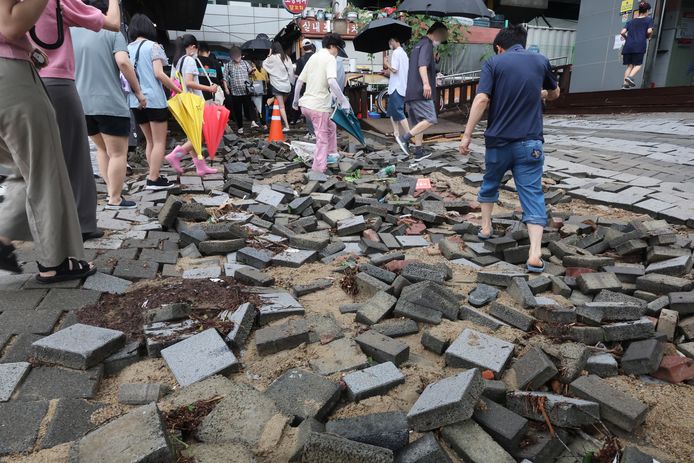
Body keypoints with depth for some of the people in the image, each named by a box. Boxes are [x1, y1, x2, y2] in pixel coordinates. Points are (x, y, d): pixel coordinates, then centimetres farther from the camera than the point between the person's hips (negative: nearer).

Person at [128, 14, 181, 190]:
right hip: (154, 99, -6)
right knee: (159, 141, 0)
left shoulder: (127, 49, 11)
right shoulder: (153, 46, -4)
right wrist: (177, 90, -5)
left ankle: (155, 175, 15)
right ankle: (154, 179, -4)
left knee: (150, 141, 15)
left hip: (135, 101, 6)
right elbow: (159, 74, -14)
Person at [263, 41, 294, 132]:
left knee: (281, 106, -3)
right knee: (283, 104, 15)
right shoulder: (286, 57, 7)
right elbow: (291, 70, 6)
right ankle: (285, 123, 12)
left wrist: (269, 55, 13)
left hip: (277, 85, -4)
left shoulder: (273, 57, -6)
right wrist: (290, 81, 14)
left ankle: (286, 126, -11)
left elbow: (264, 64, 8)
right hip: (287, 85, 4)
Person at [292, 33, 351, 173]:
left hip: (306, 104, 8)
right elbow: (332, 81, -25)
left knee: (331, 127, 25)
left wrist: (296, 99, 28)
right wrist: (344, 101, -23)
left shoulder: (313, 57, 16)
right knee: (322, 138, 3)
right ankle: (319, 168, 7)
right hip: (319, 105, -8)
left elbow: (300, 80, 18)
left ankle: (331, 155, 31)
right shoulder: (330, 58, -8)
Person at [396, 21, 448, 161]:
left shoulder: (418, 45, 25)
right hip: (421, 92, -10)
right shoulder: (427, 44, -6)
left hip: (411, 92, 10)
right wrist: (426, 83, -35)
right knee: (431, 119, -12)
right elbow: (422, 65, -23)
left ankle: (419, 152, 12)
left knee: (419, 122, 11)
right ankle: (405, 138, -18)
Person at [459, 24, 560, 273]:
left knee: (490, 183, 25)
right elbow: (554, 94, 25)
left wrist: (467, 135, -13)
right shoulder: (541, 61, 9)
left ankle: (486, 227, 36)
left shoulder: (493, 63, -1)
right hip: (530, 142, 1)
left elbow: (481, 100, -15)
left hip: (499, 140, -1)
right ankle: (535, 254, -10)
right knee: (532, 193, -1)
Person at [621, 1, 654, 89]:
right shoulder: (649, 19, 11)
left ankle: (625, 83, -6)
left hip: (628, 46, 3)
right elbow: (649, 31, -3)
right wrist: (649, 37, 17)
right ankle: (630, 77, -25)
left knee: (630, 65, 7)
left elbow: (623, 32, 8)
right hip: (639, 45, -3)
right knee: (638, 65, 3)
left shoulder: (631, 21, 20)